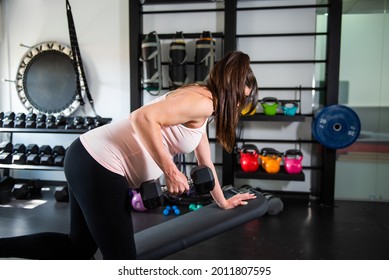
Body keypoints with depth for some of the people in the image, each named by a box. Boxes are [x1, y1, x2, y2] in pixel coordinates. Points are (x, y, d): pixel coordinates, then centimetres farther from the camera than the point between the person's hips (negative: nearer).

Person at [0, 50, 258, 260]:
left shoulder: (201, 107, 18)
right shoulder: (203, 101, -14)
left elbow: (205, 161, 26)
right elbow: (144, 118, -28)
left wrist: (222, 201, 34)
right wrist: (170, 170, -22)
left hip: (91, 159, 10)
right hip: (100, 166, -10)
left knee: (79, 246, 22)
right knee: (122, 257, 3)